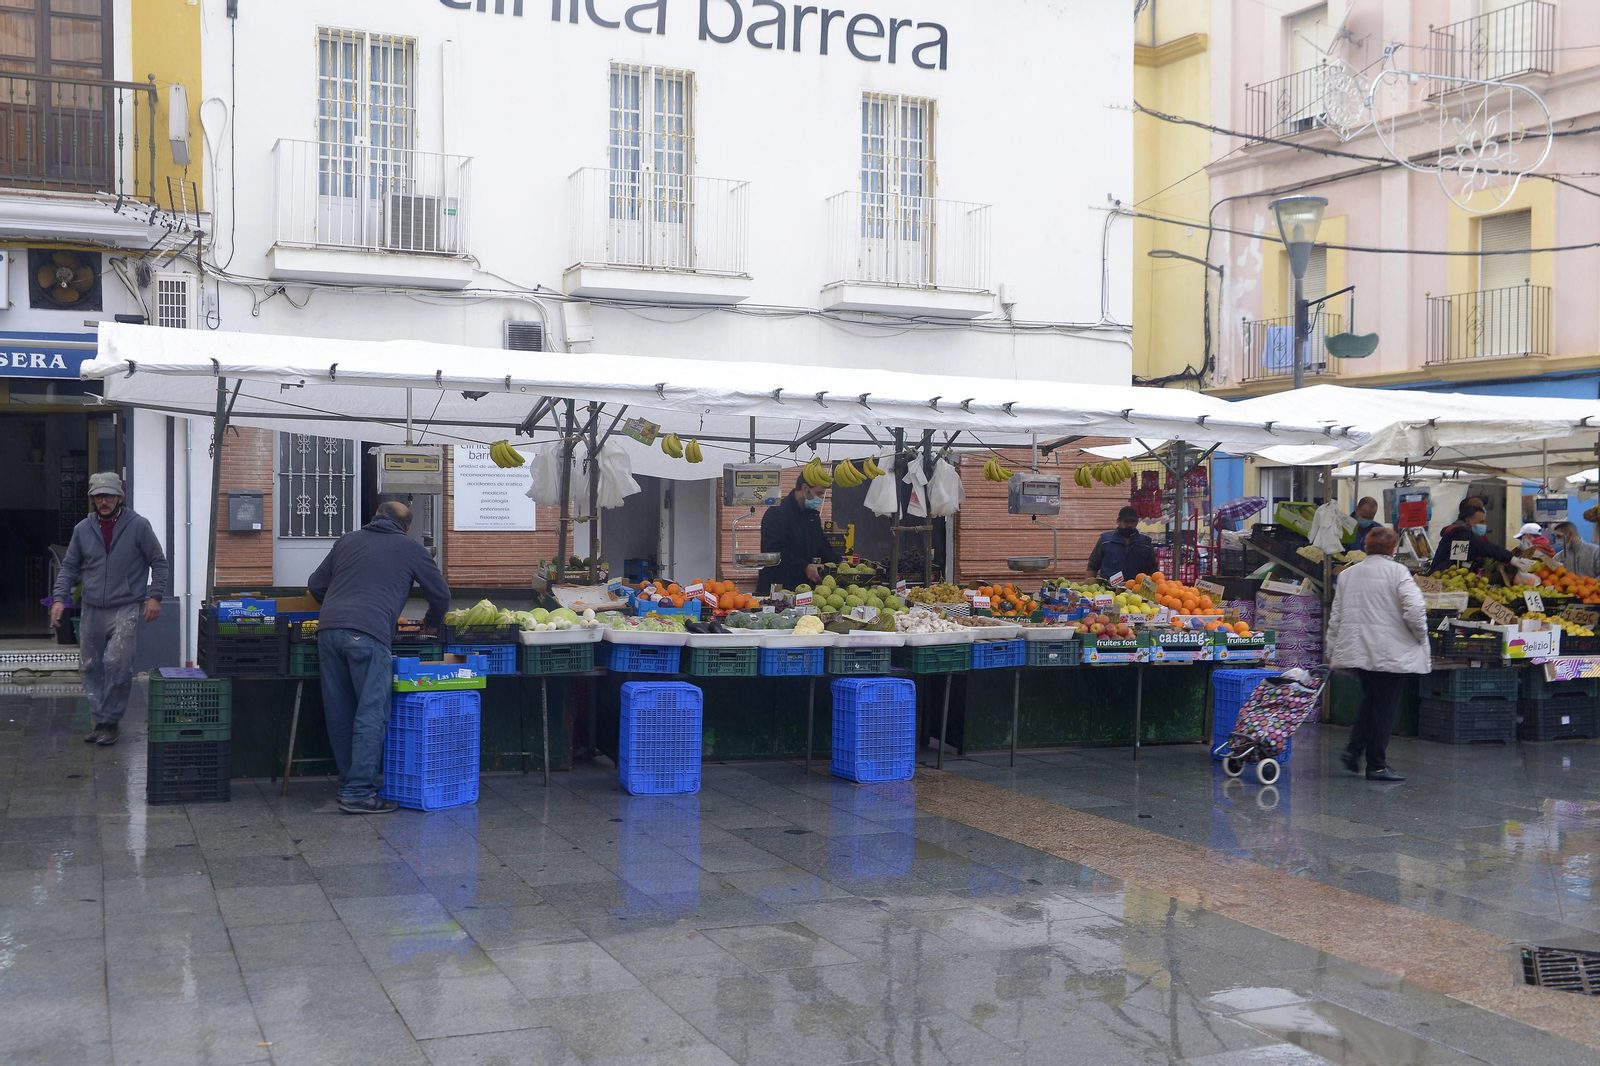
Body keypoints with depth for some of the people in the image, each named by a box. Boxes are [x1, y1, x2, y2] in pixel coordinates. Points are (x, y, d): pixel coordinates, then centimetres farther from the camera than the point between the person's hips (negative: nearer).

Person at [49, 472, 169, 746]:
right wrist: (59, 598, 2)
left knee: (117, 666, -14)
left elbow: (158, 562, 3)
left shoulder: (138, 526, -2)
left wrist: (154, 596, -5)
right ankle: (100, 720, 18)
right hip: (92, 610, 5)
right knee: (90, 667, 7)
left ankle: (109, 722, -2)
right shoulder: (82, 529, 8)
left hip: (125, 609, -4)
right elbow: (69, 567, 14)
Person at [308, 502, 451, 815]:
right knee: (371, 715, -2)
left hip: (328, 629, 5)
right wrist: (430, 622, 38)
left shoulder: (348, 541, 25)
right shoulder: (410, 549, 14)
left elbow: (315, 586, 27)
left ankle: (348, 785, 21)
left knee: (340, 715, 12)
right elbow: (441, 595, 18)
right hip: (368, 634, -5)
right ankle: (359, 794, -7)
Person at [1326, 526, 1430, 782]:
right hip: (1391, 652, -6)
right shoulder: (1397, 571, -7)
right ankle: (1376, 765, 5)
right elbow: (1414, 609, -17)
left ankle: (1353, 749, 11)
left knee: (1370, 701, 21)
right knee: (1385, 707, 2)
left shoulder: (1347, 574, 9)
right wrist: (1421, 636, -1)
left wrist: (1332, 651, 18)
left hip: (1356, 651, 6)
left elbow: (1336, 617, 11)